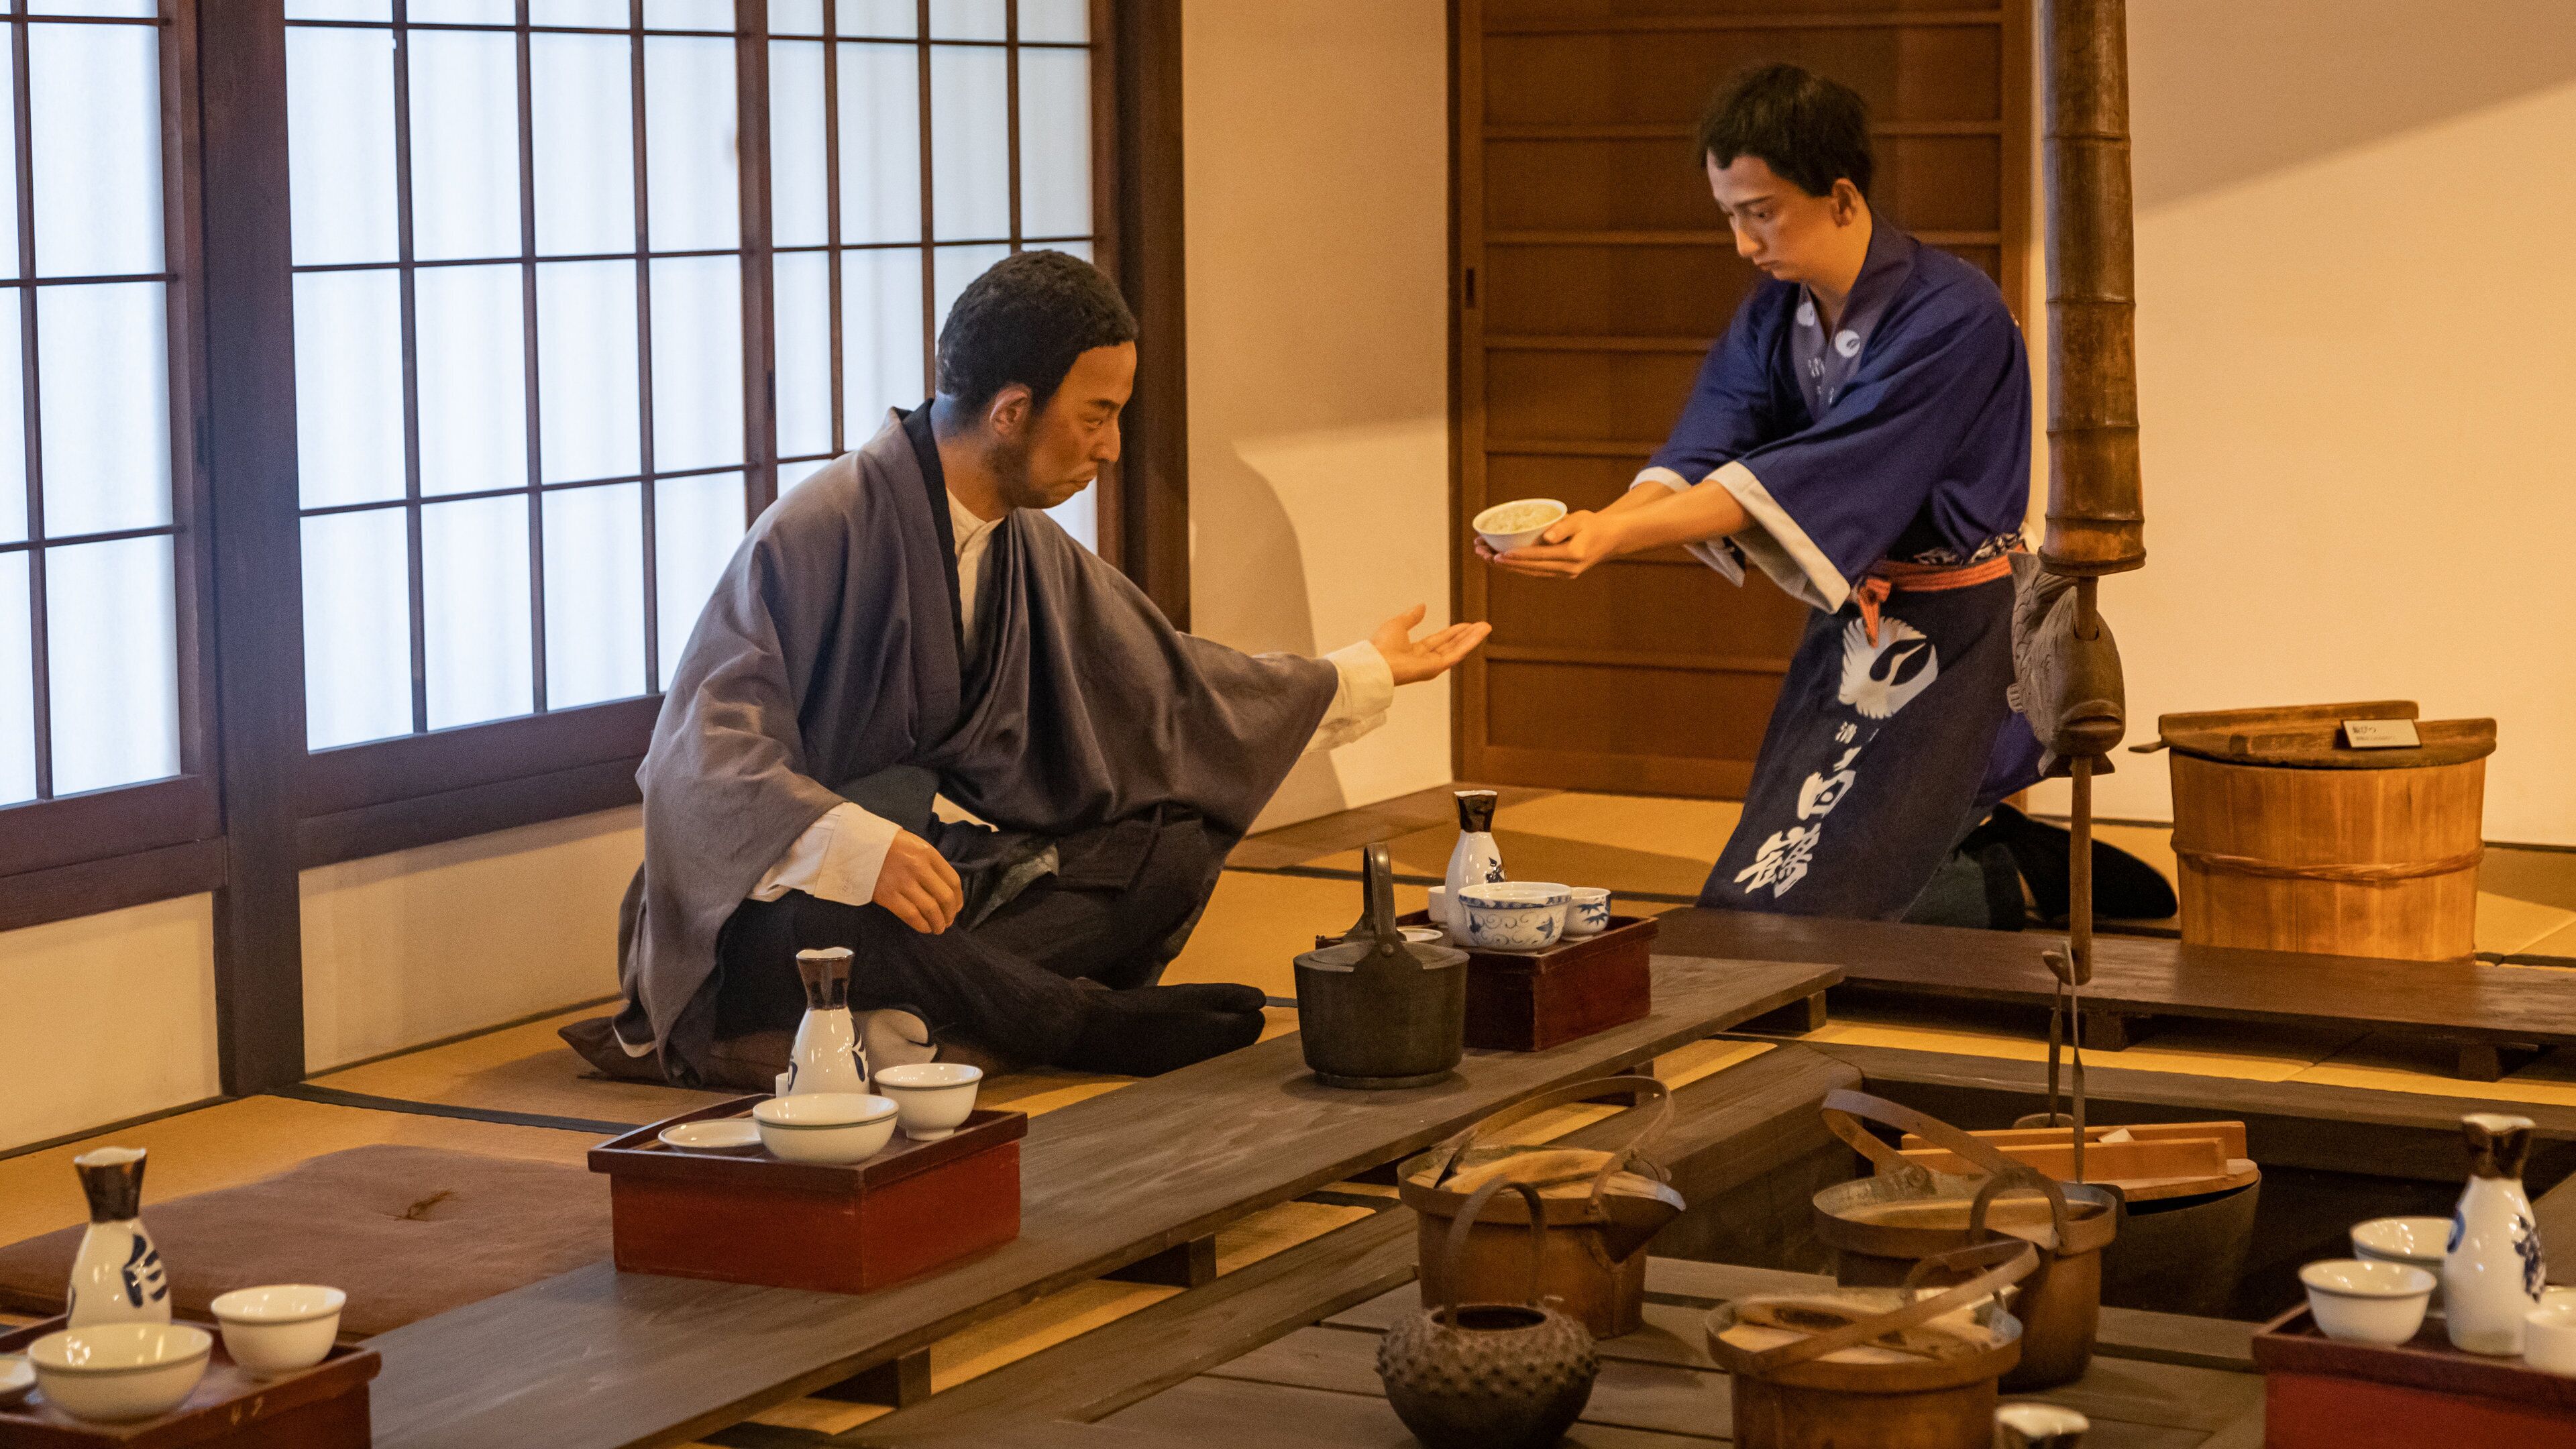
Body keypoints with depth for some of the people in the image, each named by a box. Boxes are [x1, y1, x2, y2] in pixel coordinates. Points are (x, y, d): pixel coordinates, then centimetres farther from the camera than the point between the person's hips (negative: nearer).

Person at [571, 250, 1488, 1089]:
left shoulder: (1034, 552, 8)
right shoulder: (815, 535, -17)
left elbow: (1173, 688, 22)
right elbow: (706, 752, -24)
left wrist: (1365, 677, 24)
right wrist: (855, 846, -40)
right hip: (777, 904, -7)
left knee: (1177, 849, -11)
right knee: (817, 920, -41)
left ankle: (904, 1024, -27)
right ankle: (1096, 1020, -23)